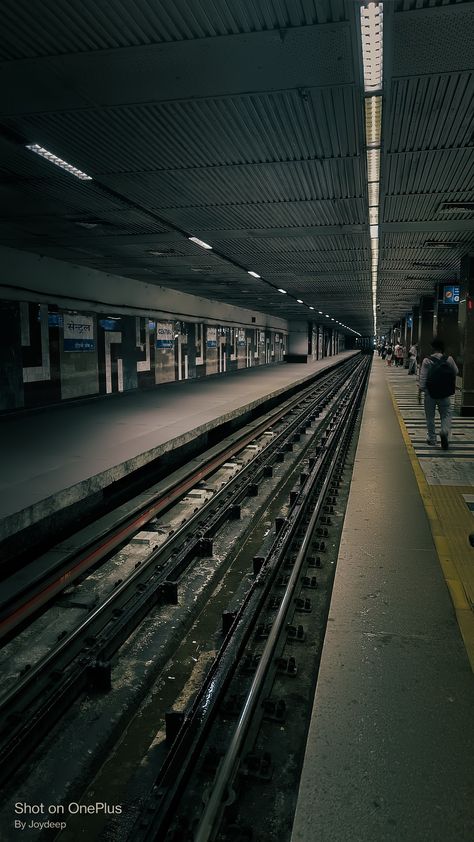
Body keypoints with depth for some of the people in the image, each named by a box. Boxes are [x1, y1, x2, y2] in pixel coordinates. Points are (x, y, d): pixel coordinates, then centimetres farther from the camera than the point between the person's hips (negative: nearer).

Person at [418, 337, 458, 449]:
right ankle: (445, 431, -18)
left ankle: (432, 439, 18)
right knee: (446, 414, 9)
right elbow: (456, 372, 8)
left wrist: (421, 389, -2)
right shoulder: (449, 359, -4)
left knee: (430, 417, 12)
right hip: (445, 394, 1)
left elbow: (423, 377, -9)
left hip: (430, 393, 0)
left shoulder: (427, 361, -9)